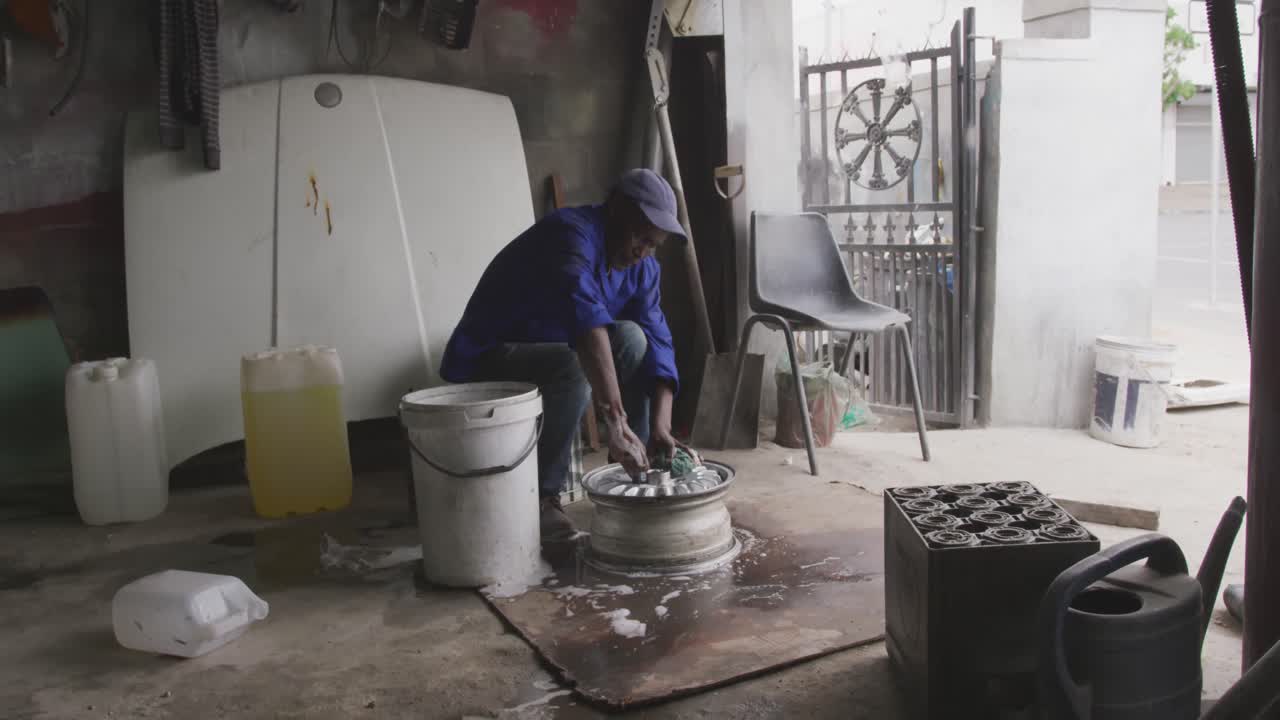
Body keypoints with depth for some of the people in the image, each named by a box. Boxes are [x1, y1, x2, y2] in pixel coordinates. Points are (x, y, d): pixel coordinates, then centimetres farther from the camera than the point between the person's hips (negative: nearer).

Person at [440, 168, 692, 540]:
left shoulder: (643, 267, -2)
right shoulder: (573, 233, -28)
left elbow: (657, 343, -10)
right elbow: (584, 315, -44)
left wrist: (660, 426, -26)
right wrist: (615, 423, -52)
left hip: (554, 350, 7)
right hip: (487, 360, -7)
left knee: (631, 337, -15)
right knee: (573, 366, -34)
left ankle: (635, 475, -7)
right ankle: (540, 497, -18)